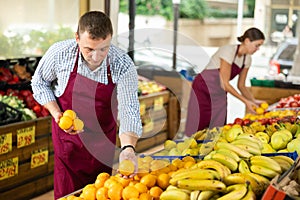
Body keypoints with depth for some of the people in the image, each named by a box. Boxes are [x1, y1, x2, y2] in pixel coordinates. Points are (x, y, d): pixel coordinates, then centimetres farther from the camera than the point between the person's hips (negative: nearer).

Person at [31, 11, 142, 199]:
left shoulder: (123, 65, -23)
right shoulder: (59, 53, -20)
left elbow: (129, 111, -25)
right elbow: (40, 82, 0)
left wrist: (128, 147, -42)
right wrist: (56, 113, -14)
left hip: (103, 139, 1)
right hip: (67, 136, 0)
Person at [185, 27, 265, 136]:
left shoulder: (247, 59, 0)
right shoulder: (229, 51, -22)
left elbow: (241, 85, 9)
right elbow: (225, 84, -22)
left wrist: (253, 101, -6)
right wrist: (246, 101, -21)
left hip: (219, 94, 7)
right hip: (203, 89, -7)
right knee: (198, 129, -8)